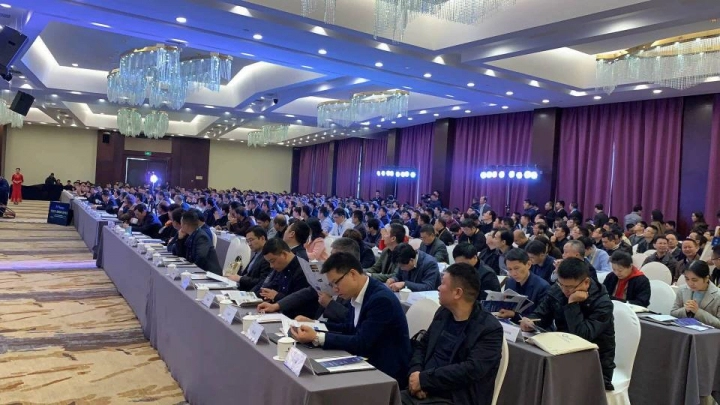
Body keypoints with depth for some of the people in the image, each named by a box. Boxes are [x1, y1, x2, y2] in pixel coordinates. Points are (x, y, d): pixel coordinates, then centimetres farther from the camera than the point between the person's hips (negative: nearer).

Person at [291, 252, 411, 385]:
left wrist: (316, 338, -27)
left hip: (388, 373, -7)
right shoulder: (357, 294, 1)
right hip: (368, 364, 7)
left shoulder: (381, 299, -24)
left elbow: (361, 344, -26)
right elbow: (348, 328, 13)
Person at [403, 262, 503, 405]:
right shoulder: (443, 313, 9)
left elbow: (471, 370, -19)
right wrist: (415, 371, -4)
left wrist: (424, 379, -19)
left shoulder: (489, 329, -10)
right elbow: (422, 346, 16)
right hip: (423, 392, 6)